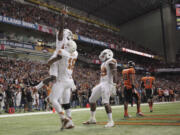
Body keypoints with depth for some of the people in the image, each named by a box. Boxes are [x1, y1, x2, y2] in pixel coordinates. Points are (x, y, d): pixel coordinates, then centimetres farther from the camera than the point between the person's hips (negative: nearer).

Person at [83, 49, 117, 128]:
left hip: (108, 84, -10)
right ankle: (92, 119, 23)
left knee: (105, 102, -18)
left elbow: (114, 74, -18)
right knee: (92, 100, 11)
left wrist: (114, 85, -25)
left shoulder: (111, 62, -9)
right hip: (101, 84, 10)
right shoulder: (103, 63, 20)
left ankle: (110, 121, -8)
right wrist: (97, 87, 25)